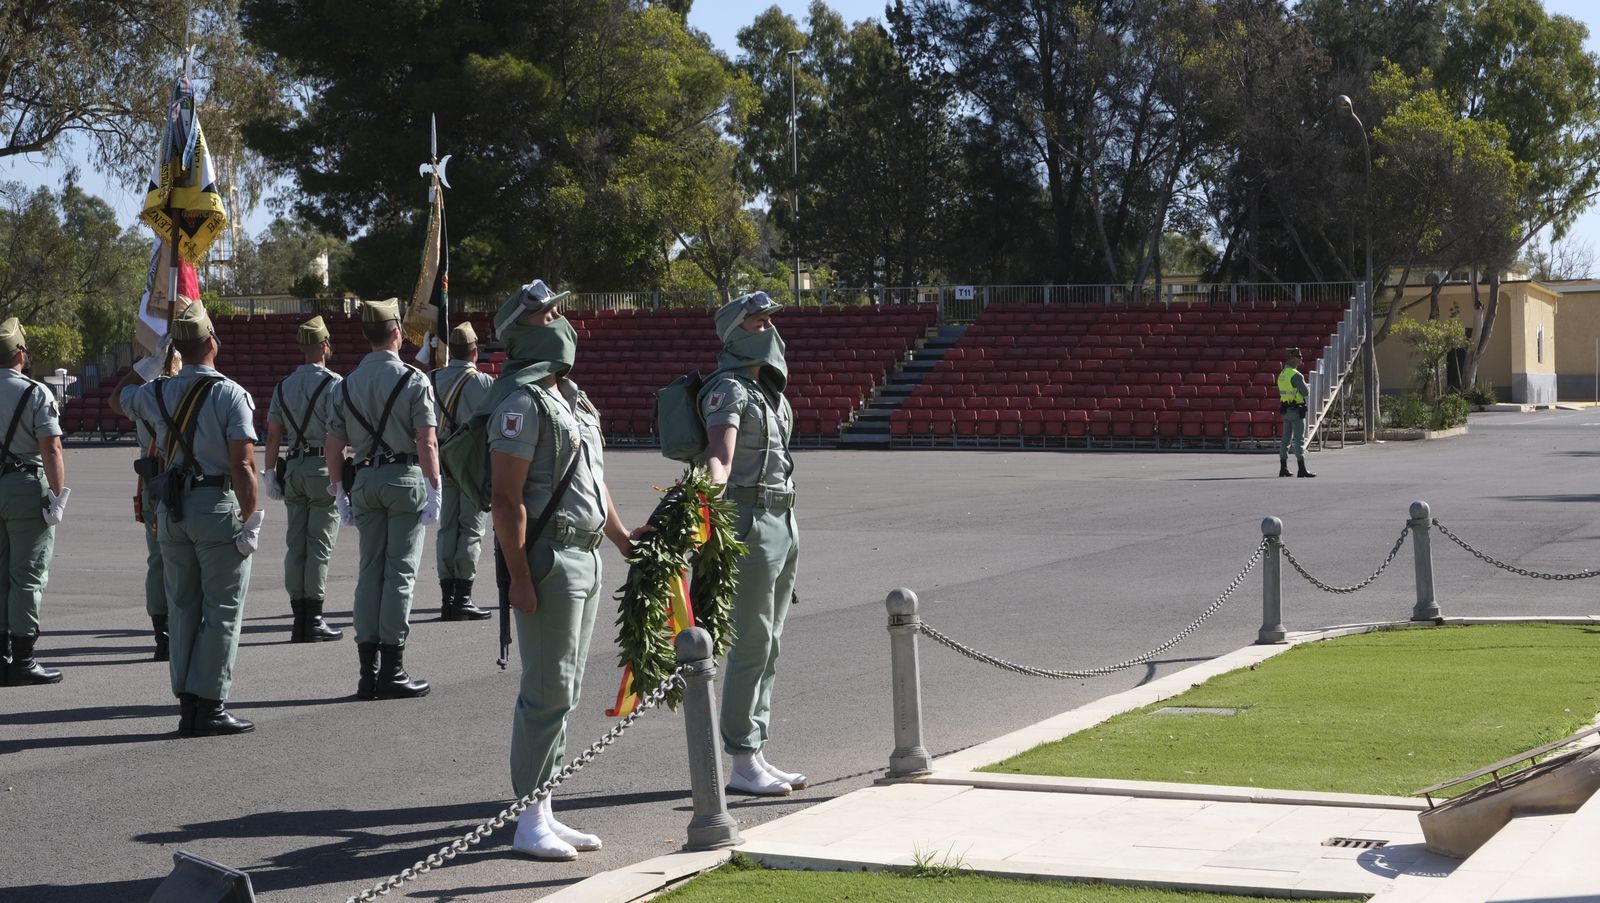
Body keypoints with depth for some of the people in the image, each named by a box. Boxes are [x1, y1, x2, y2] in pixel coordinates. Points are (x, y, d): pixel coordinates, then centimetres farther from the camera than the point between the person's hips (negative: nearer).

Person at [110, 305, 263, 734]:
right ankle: (210, 706, -2)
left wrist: (149, 360, 32)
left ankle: (187, 705, 14)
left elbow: (118, 400, 29)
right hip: (218, 506, -6)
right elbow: (243, 465, -17)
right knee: (221, 610, 0)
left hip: (172, 509, 6)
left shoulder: (158, 392, 5)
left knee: (182, 608, 12)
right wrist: (251, 521, -12)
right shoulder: (231, 395, -11)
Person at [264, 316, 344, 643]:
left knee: (296, 544, 8)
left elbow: (273, 434, 11)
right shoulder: (333, 384, -8)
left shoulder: (283, 386, 11)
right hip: (323, 468, -6)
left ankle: (299, 619, 10)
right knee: (320, 544, -3)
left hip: (294, 467, 6)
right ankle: (313, 621, -4)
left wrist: (270, 473, 15)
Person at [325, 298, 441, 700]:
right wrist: (434, 489, -9)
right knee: (400, 572, -1)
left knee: (370, 571, 9)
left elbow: (333, 447, 8)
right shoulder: (413, 380, -7)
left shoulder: (347, 385, 7)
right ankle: (392, 670, -1)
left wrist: (340, 491, 16)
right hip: (405, 477, -4)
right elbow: (427, 443, -13)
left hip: (364, 481, 5)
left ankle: (368, 671, 9)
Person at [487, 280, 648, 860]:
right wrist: (519, 576, -22)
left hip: (585, 557, 10)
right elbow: (506, 497, -18)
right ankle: (529, 822, 1)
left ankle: (543, 812, 20)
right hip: (548, 557, -10)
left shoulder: (570, 397, 17)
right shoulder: (522, 401, -13)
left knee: (563, 690, 13)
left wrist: (623, 538, 23)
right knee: (548, 692, -6)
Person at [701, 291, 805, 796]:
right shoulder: (729, 389, -11)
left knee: (769, 644, 12)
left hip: (783, 521, 9)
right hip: (751, 520, -9)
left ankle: (757, 753, 18)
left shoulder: (770, 387, 17)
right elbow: (720, 453, -26)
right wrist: (710, 492, -46)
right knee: (752, 644, -8)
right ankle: (742, 764, -3)